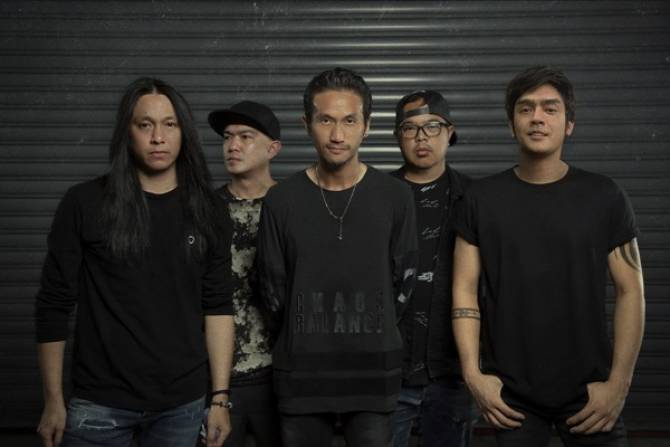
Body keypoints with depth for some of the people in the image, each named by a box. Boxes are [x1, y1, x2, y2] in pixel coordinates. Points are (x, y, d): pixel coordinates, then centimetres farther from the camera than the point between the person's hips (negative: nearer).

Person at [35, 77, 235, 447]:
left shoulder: (208, 212, 2)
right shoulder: (83, 204, -5)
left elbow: (217, 307, 3)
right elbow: (54, 306, -1)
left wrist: (220, 398, 0)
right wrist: (53, 401, -2)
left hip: (183, 404, 2)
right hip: (99, 405, -2)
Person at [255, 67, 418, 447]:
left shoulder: (395, 197, -3)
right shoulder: (281, 201, -3)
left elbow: (403, 281, 4)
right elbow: (273, 288, 4)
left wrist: (370, 338, 8)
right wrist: (306, 342, 9)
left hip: (373, 374, 0)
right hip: (301, 375, 1)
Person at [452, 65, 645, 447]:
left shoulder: (604, 196, -1)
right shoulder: (483, 198, 1)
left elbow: (631, 291, -1)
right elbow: (465, 289, 0)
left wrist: (619, 383, -8)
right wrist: (473, 373, -8)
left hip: (589, 390, 0)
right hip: (510, 392, 1)